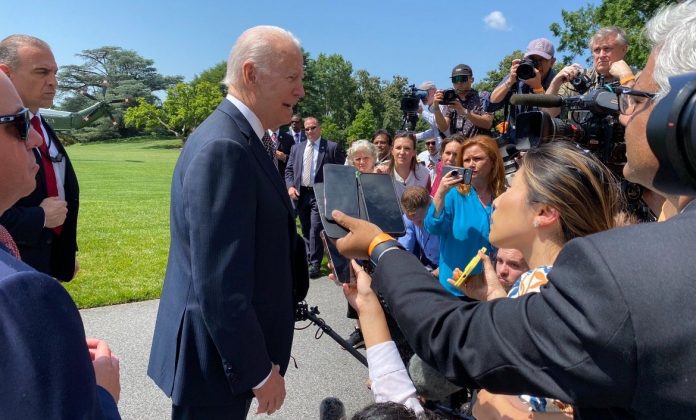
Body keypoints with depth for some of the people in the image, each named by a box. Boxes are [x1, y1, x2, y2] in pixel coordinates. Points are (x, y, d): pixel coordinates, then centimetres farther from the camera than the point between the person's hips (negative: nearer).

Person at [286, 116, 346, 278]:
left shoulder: (332, 147, 0)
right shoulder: (297, 148, 13)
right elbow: (289, 170, 13)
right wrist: (290, 186, -4)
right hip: (300, 194, 5)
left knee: (315, 229, -10)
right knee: (306, 230, 14)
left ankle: (315, 264, -1)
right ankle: (310, 259, 28)